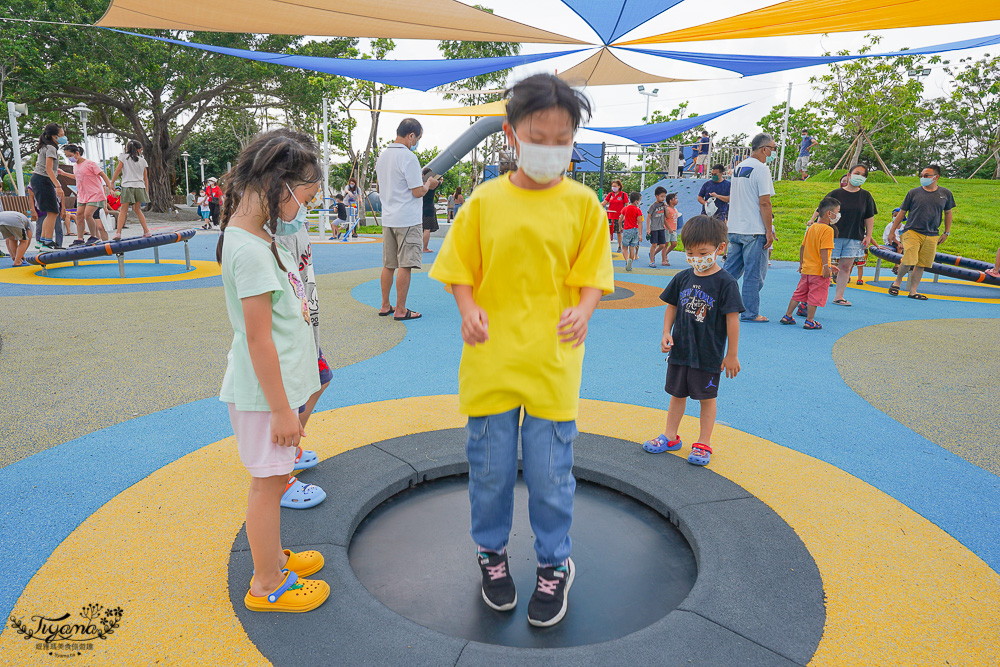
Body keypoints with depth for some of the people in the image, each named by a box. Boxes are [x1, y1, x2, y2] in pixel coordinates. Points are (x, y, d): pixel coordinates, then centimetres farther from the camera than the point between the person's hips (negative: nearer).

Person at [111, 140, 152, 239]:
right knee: (138, 209, 14)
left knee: (123, 210, -2)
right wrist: (147, 191, 17)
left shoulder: (123, 157, 7)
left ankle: (118, 233, -12)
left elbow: (118, 170, 0)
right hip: (140, 187, 2)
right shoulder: (142, 160, 12)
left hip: (127, 186, -2)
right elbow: (145, 177, 13)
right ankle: (146, 231, 9)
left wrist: (111, 183, 4)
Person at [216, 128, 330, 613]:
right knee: (268, 481, 5)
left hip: (278, 382, 9)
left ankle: (272, 555, 40)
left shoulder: (255, 235, 6)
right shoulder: (250, 250, -24)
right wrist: (281, 409, -19)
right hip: (265, 392, -9)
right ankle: (267, 585, 23)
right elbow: (259, 338, -23)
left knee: (273, 477, 21)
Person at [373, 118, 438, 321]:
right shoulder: (408, 157, -14)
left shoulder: (382, 156, 12)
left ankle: (385, 306, 20)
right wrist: (428, 184, 6)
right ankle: (400, 310, 0)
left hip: (388, 219, 8)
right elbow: (418, 192, -15)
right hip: (408, 220, -8)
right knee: (405, 265, -3)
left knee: (388, 265, 13)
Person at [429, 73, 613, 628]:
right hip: (490, 359, 1)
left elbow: (592, 276, 2)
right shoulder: (485, 201, -1)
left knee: (551, 471, 8)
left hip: (553, 364, -1)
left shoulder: (582, 203, -2)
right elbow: (460, 270, 5)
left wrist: (582, 310, -19)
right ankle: (492, 551, 39)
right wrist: (469, 308, -14)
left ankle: (555, 563, 33)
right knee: (490, 466, 13)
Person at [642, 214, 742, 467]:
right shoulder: (683, 278, 1)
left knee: (707, 397, 9)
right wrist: (666, 333, -2)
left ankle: (703, 443, 23)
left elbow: (732, 319, -12)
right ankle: (670, 436, 30)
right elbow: (672, 307, 11)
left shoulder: (725, 282, -14)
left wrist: (732, 354, -9)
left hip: (708, 354, -4)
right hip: (680, 350, 5)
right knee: (677, 393, 16)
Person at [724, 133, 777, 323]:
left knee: (730, 270, 13)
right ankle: (750, 313, 5)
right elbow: (764, 203, -15)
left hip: (734, 229, 8)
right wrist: (769, 231, -12)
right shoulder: (761, 169, -11)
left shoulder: (738, 167, 14)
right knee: (753, 274, 0)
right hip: (754, 231, -8)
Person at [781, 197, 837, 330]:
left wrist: (801, 263, 21)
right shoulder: (827, 230, -15)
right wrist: (826, 267, -21)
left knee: (800, 292, 15)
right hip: (819, 270, -8)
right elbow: (824, 250, -22)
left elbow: (802, 247, 14)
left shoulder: (811, 227, 11)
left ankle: (787, 316, 19)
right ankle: (809, 321, 2)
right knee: (815, 295, -1)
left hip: (806, 269, 8)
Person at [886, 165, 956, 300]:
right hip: (912, 232, -2)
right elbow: (901, 213, 8)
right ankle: (898, 281, 11)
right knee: (909, 261, -15)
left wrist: (947, 232, 16)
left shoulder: (945, 193, 8)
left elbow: (948, 213, 20)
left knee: (921, 265, 4)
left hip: (932, 236, 2)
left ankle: (913, 291, 12)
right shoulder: (913, 193, 2)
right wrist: (892, 231, 8)